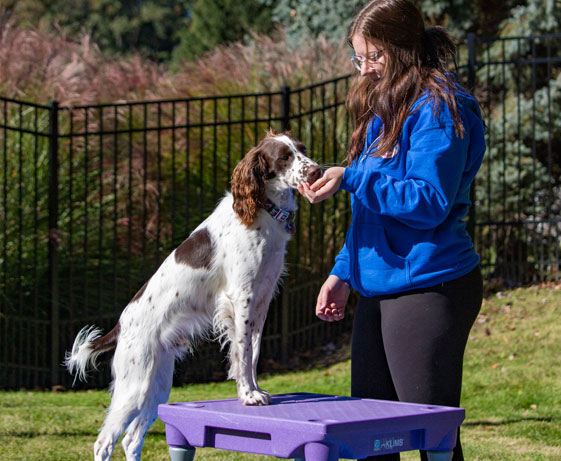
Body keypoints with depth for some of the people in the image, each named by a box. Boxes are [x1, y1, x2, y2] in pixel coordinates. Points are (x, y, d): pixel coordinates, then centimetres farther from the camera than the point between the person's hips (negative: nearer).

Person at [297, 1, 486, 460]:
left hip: (428, 288, -9)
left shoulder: (437, 108, -11)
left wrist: (351, 179, -21)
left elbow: (430, 203, -19)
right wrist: (343, 272, 17)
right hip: (377, 289, 9)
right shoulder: (382, 109, 17)